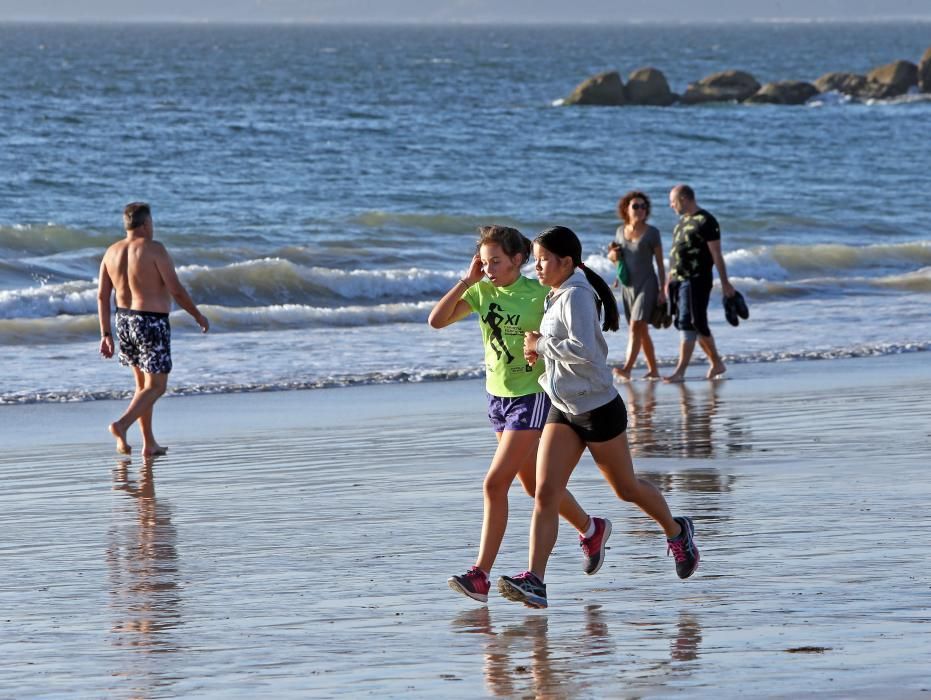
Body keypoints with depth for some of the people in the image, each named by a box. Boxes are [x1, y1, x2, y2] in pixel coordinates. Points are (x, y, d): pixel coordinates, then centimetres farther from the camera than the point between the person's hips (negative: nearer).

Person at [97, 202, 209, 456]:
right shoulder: (154, 249, -14)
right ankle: (122, 425, -23)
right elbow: (177, 291, -14)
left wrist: (106, 335, 10)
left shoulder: (112, 252, 5)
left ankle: (149, 443, 19)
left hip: (124, 321, 7)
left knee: (143, 383, 19)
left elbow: (102, 296, 5)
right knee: (156, 386, -2)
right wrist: (198, 316, 0)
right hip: (151, 323, -7)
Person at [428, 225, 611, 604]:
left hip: (533, 397, -7)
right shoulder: (481, 291, 0)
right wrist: (467, 280, -13)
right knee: (534, 484, 19)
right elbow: (437, 320, -8)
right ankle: (591, 529, 44)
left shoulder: (539, 294, -15)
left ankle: (481, 575, -13)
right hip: (498, 397, 7)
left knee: (495, 483, -15)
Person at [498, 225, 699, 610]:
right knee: (545, 493, -7)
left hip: (598, 409, -8)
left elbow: (584, 351, -29)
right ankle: (534, 581, -15)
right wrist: (543, 352, 6)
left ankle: (677, 532, 38)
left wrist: (542, 344, -18)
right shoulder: (557, 296, 10)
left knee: (626, 488, 10)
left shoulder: (576, 296, -18)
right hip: (564, 411, 8)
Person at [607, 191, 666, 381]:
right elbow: (614, 255, 23)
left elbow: (660, 263, -3)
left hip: (646, 285, -5)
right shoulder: (621, 231, 9)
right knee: (642, 331, 9)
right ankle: (653, 370, 18)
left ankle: (627, 369, -26)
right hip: (628, 286, 5)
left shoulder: (652, 232, -4)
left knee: (636, 326, -17)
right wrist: (612, 255, -2)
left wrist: (662, 290, -8)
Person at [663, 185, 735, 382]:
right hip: (679, 280, 9)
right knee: (699, 326, 13)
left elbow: (716, 254, -11)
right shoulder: (683, 221, 18)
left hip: (696, 281, -9)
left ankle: (680, 371, -15)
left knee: (688, 324, -12)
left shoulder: (705, 222, -9)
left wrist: (724, 282, -12)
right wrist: (669, 281, 21)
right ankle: (717, 363, 23)